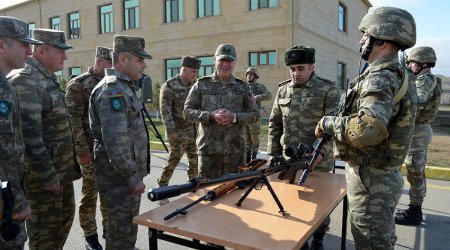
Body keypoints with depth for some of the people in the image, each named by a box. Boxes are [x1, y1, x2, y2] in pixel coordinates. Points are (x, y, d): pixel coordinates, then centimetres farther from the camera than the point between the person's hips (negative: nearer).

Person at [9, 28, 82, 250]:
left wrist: (69, 165, 19)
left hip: (62, 170, 9)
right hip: (44, 174, -9)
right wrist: (47, 176, -22)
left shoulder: (49, 79, 12)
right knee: (45, 230, 6)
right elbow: (30, 135, -25)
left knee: (64, 219, 22)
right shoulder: (25, 81, -18)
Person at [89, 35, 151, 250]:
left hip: (126, 175, 10)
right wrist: (132, 176, -21)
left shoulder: (123, 87, 15)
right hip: (120, 178, -10)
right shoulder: (112, 89, -18)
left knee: (122, 233, 22)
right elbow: (115, 140, -26)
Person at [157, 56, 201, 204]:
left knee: (195, 161, 13)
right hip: (179, 133, -6)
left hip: (194, 132, 6)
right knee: (172, 162, -1)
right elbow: (165, 110, -16)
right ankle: (161, 189, 14)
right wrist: (171, 131, -21)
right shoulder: (169, 86, -11)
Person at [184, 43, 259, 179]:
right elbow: (187, 111, 1)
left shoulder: (242, 86, 7)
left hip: (236, 150, 2)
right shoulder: (201, 84, 4)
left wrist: (235, 117, -12)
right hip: (208, 150, -1)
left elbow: (254, 114, 7)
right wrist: (210, 116, -15)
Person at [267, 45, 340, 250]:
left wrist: (320, 152, -27)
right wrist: (273, 154, 3)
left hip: (318, 161, -3)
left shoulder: (328, 90, -8)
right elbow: (274, 124, 9)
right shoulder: (283, 90, 5)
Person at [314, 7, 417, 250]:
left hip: (370, 179, -10)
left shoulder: (381, 78, -22)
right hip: (384, 176, 10)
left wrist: (329, 122, -23)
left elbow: (368, 130, -39)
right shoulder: (397, 75, 10)